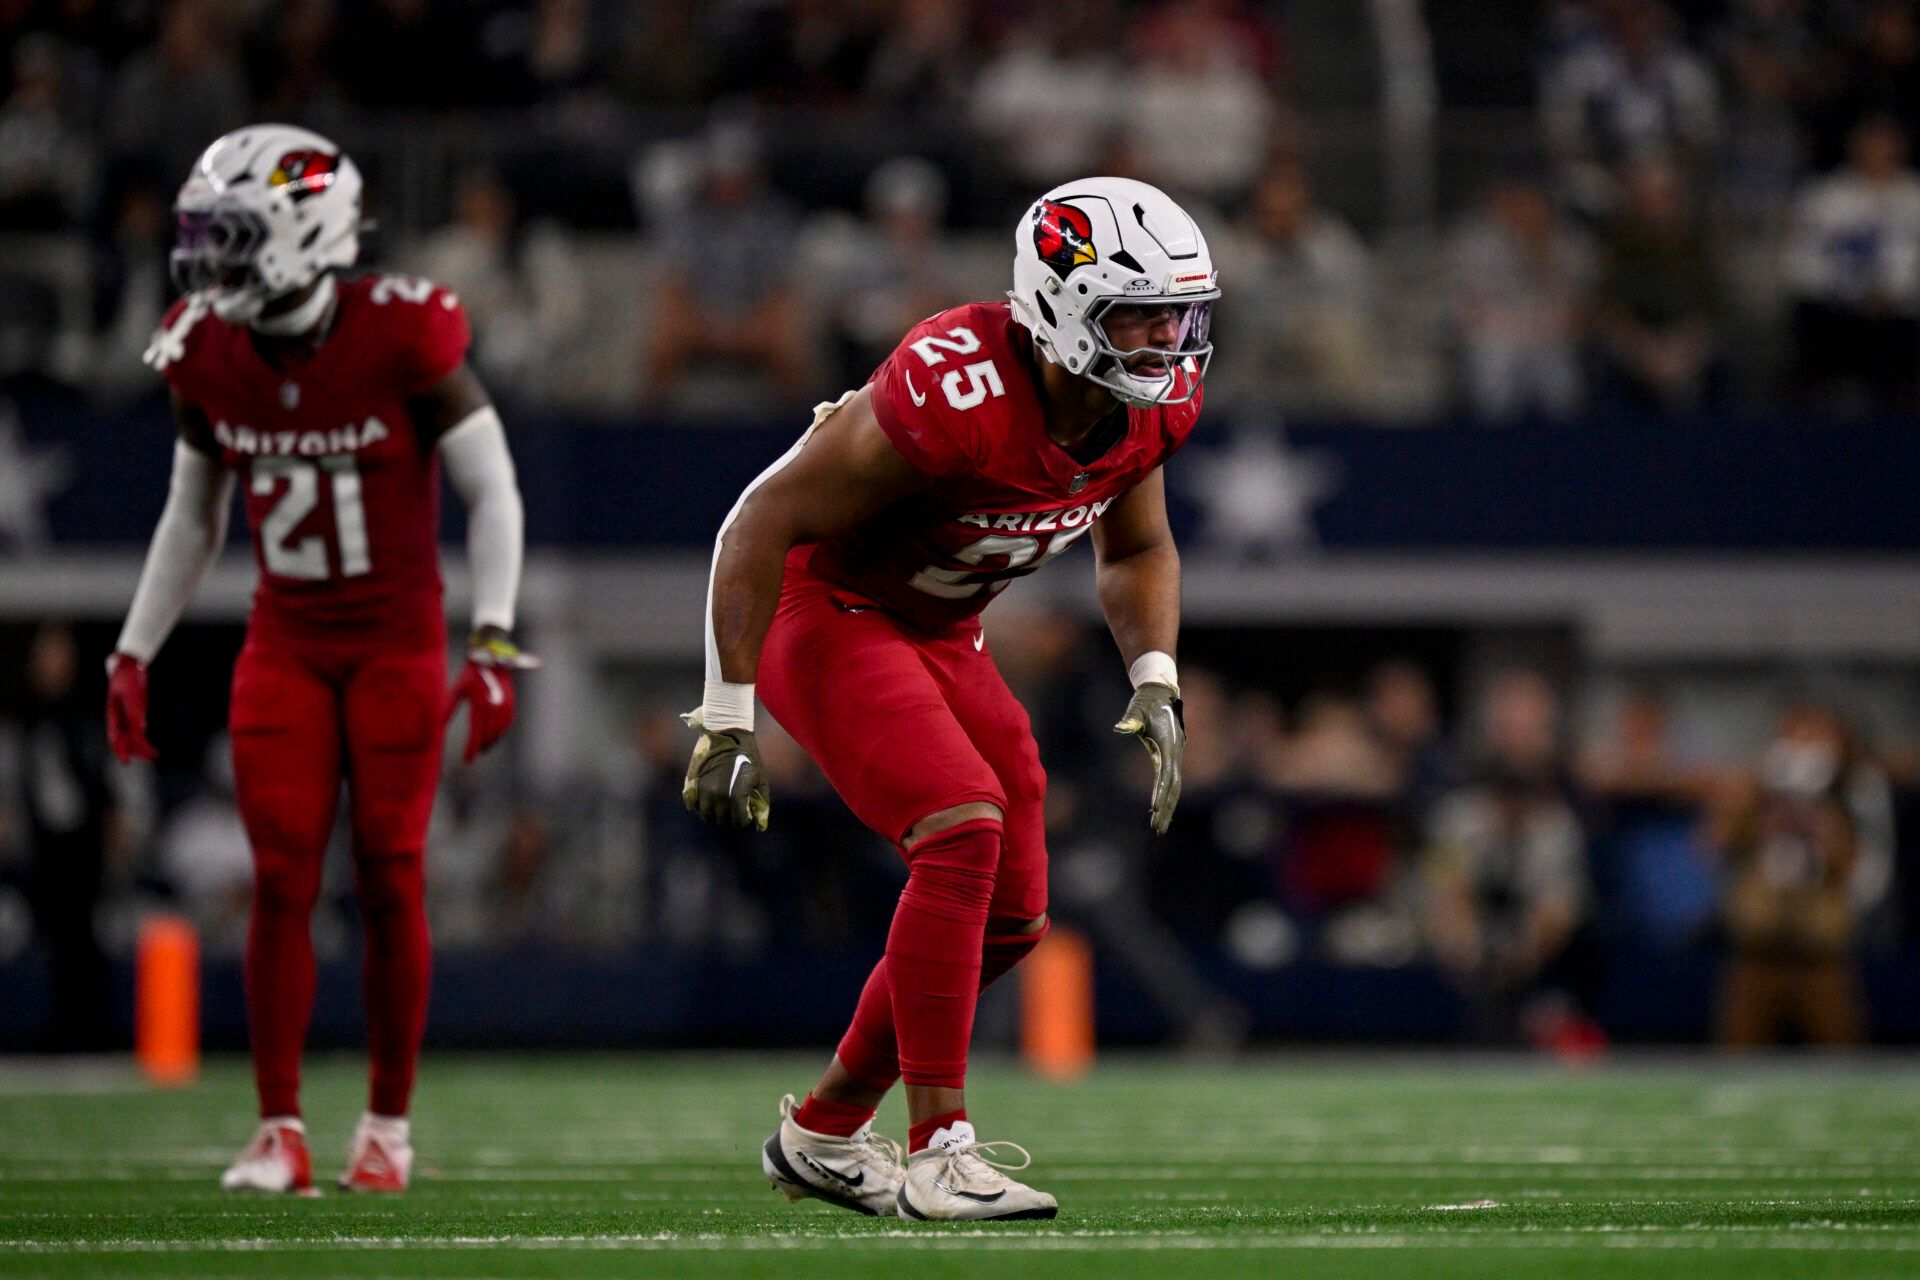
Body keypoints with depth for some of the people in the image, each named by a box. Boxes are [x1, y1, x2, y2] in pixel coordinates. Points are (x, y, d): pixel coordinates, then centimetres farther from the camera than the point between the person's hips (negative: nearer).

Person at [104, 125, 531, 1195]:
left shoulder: (404, 339, -18)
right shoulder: (210, 359, -3)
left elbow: (493, 493, -11)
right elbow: (193, 520, 12)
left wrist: (493, 645, -18)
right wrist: (134, 655, 9)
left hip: (396, 640, -3)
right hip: (285, 645, 3)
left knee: (391, 878, -3)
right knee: (282, 878, -4)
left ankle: (390, 1125, 10)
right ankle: (281, 1130, 1)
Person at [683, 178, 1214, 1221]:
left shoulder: (1156, 402, -10)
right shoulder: (958, 392, -33)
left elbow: (1136, 553, 11)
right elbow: (765, 521, -27)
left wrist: (1155, 683, -6)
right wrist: (728, 721, -26)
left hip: (938, 633, 8)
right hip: (824, 613, -8)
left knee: (1011, 917, 5)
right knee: (964, 830, -26)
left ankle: (822, 1134, 22)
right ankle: (936, 1152, -23)